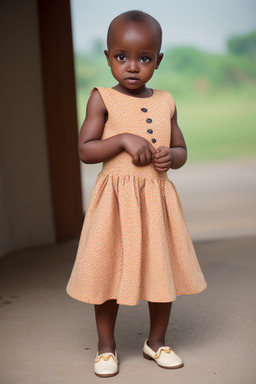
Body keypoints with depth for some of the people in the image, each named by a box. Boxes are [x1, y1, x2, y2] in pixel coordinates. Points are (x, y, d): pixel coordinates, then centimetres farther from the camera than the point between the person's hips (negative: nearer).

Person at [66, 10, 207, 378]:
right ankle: (106, 346, 22)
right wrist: (124, 139, -20)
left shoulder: (166, 102, 7)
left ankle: (156, 341, 30)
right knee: (108, 272, 4)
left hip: (157, 199, 4)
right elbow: (85, 150, -9)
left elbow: (182, 150, 13)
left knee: (162, 270, 11)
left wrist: (171, 156, -10)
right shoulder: (103, 99, -4)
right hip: (116, 199, -3)